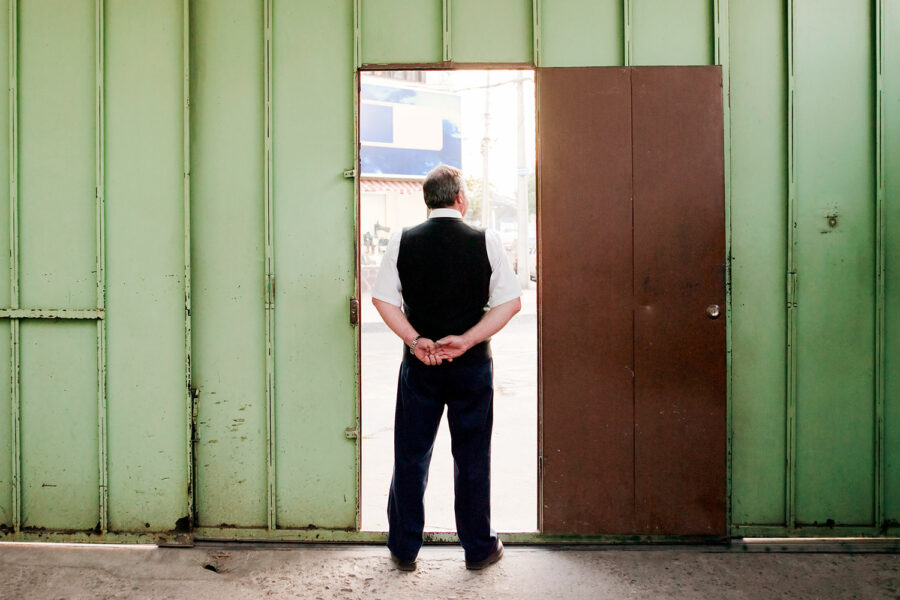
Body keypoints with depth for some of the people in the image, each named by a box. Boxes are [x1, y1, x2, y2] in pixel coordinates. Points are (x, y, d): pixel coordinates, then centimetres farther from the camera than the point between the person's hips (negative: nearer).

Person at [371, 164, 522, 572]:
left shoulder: (402, 242, -2)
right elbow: (511, 302, -7)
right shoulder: (486, 242, -5)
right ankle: (479, 548, 23)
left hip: (419, 366, 1)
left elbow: (382, 298, -5)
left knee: (410, 456, 11)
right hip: (473, 365, -1)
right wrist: (466, 340, -10)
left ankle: (404, 549, 21)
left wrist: (415, 339, -9)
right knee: (472, 457, 11)